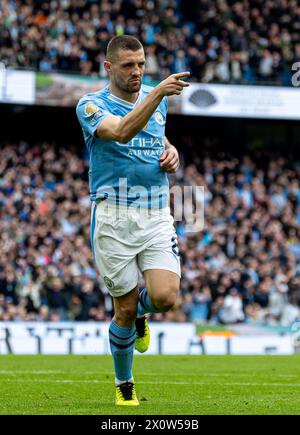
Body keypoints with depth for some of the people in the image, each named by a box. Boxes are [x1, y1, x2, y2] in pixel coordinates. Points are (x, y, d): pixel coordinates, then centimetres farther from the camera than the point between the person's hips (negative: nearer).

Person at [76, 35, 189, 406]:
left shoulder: (157, 99, 11)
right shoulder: (90, 105, -6)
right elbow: (122, 132, -27)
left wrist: (171, 153, 7)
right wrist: (158, 93, -37)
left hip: (157, 216, 3)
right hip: (113, 218, -3)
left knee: (164, 298, -15)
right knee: (125, 309, 0)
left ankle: (139, 309, 22)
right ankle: (124, 384, 22)